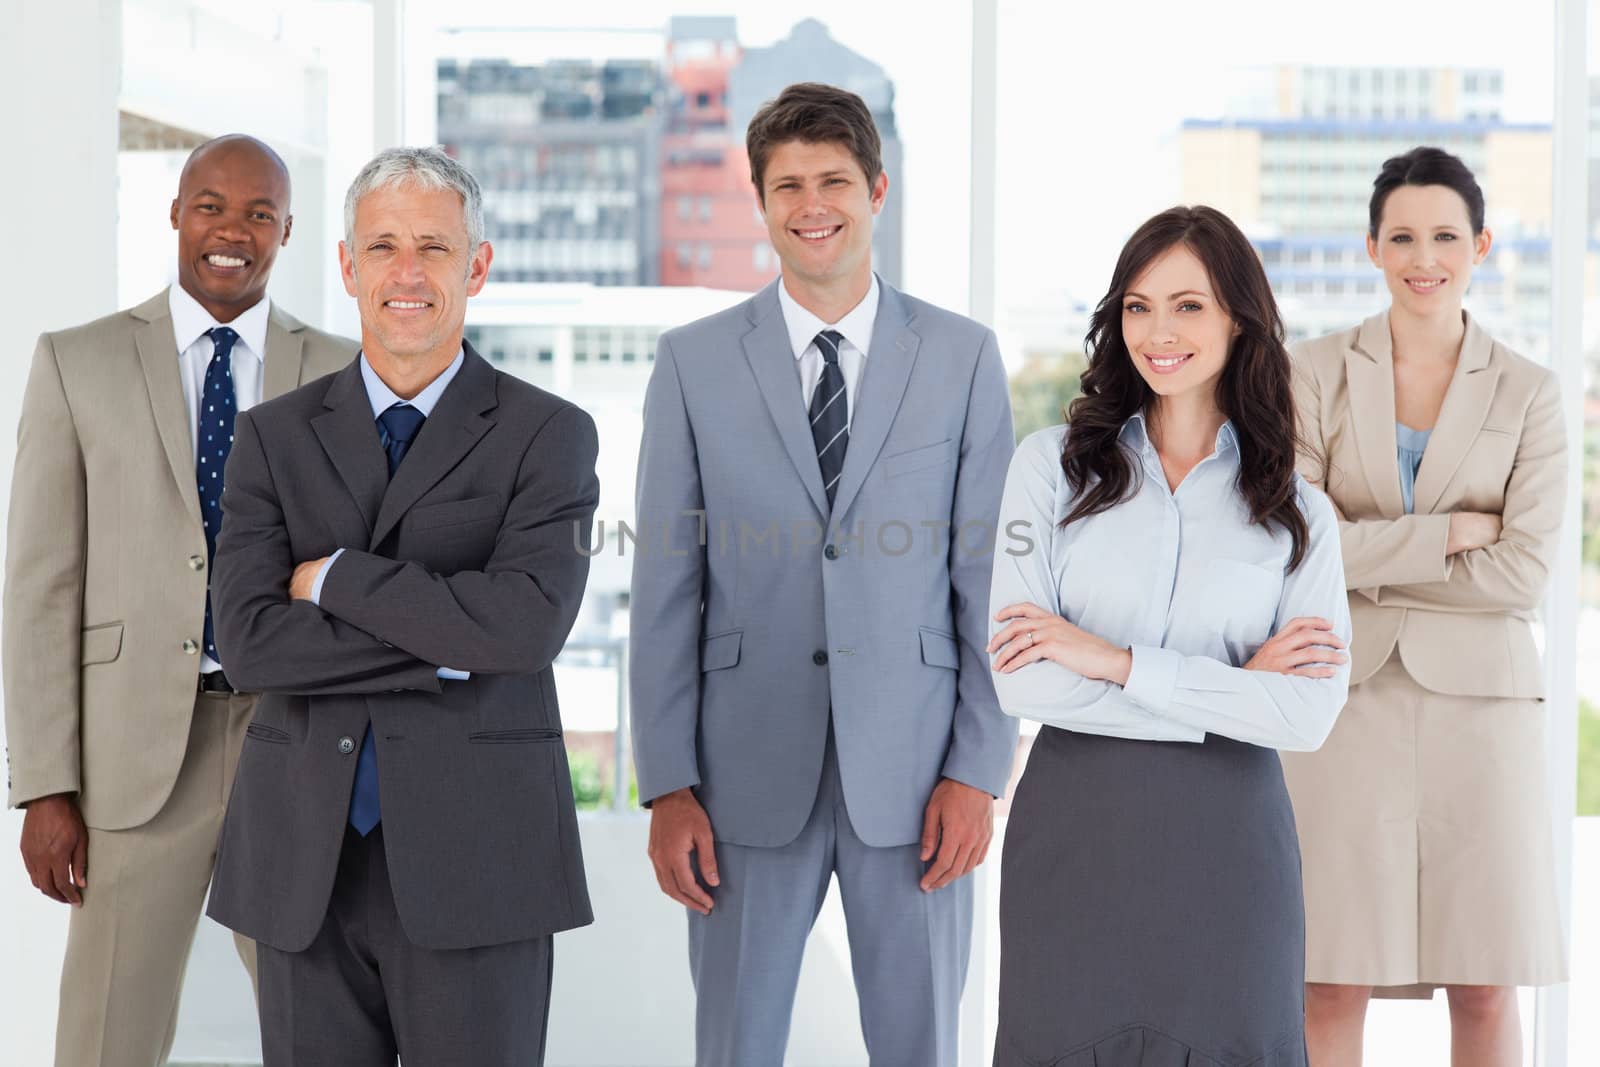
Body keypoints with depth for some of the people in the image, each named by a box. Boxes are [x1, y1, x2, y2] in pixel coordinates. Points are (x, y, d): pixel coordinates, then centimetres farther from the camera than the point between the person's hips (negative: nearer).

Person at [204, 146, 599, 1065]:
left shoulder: (548, 435, 0)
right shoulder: (276, 437, 8)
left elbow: (528, 622, -16)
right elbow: (251, 639, -5)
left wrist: (335, 576, -9)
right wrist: (450, 649, -11)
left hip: (476, 855, -2)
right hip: (305, 858, 3)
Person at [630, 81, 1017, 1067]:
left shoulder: (963, 356, 3)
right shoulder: (695, 362, 3)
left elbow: (989, 580, 2)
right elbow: (667, 590, 2)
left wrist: (978, 771, -4)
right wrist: (668, 786, -3)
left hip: (911, 771, 0)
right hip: (751, 772, 0)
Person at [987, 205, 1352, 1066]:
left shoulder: (1297, 513, 4)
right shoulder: (1054, 464, 1)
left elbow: (1308, 715, -9)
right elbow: (1021, 681, -9)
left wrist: (1116, 662, -14)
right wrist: (1233, 688, -9)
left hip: (1227, 842, 1)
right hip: (1072, 831, 0)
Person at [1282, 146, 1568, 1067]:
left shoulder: (1527, 394, 5)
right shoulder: (1319, 375, 4)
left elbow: (1523, 576, -6)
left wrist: (1367, 558, -7)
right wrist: (1451, 530, -9)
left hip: (1477, 703, 1)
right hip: (1346, 699, 0)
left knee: (1486, 992, 3)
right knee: (1333, 988, 0)